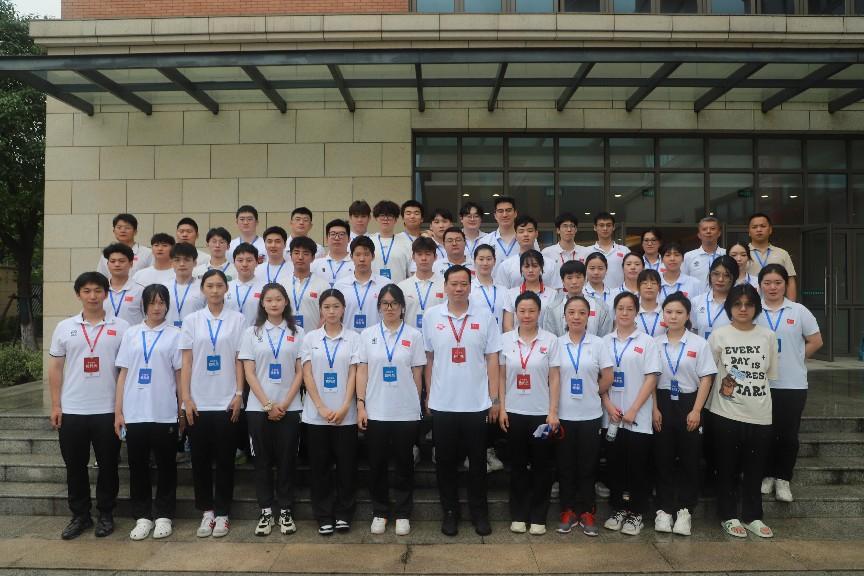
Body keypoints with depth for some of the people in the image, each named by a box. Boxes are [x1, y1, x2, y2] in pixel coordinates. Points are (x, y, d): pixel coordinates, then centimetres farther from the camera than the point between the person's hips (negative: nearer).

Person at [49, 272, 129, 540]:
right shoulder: (65, 327, 5)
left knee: (108, 465, 7)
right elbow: (55, 368, 7)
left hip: (108, 410, -2)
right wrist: (55, 405, 1)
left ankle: (106, 514, 21)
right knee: (75, 466, 10)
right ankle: (80, 515, 24)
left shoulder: (121, 327, -1)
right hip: (72, 410, 2)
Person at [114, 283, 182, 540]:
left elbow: (179, 374, 2)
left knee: (165, 465, 6)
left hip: (164, 413, -2)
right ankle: (142, 517, 20)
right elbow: (123, 374, 8)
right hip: (134, 413, 2)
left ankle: (163, 516, 17)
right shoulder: (131, 334, 8)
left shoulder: (175, 334, 2)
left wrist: (183, 408, -2)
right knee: (138, 466, 8)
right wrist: (118, 411, 3)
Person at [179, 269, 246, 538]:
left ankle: (222, 513, 16)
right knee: (200, 459, 7)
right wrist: (186, 399, -4)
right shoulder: (191, 320, 5)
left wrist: (239, 395, -6)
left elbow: (240, 361, 1)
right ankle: (207, 511, 20)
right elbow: (186, 362, 3)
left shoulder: (237, 320, 2)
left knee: (224, 459, 5)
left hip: (226, 402, -1)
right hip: (197, 402, 1)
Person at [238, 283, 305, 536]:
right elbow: (249, 373, -1)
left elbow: (300, 372, 1)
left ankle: (285, 511, 16)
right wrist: (268, 405, -9)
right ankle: (266, 512, 17)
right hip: (259, 408, 0)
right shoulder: (251, 333, 4)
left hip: (289, 407, 0)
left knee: (287, 460, 4)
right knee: (263, 460, 6)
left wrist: (284, 404, -9)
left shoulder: (297, 333, 3)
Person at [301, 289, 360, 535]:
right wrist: (322, 408, -10)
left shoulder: (353, 338, 2)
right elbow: (307, 375, 0)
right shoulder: (310, 338, 4)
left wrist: (344, 408, -11)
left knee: (346, 465, 5)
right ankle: (324, 517, 18)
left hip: (345, 414, -1)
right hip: (316, 413, 1)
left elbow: (353, 374, -2)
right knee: (320, 466, 7)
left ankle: (343, 514, 19)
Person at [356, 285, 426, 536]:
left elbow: (417, 374, 4)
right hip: (375, 411, 1)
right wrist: (360, 404, -3)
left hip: (406, 412, -1)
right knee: (377, 464, 9)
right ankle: (380, 512, 24)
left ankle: (402, 514, 21)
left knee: (404, 464, 8)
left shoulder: (414, 335, 0)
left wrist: (416, 403, 5)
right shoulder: (368, 335, 3)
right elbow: (362, 372, 3)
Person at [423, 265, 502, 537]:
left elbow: (492, 359, 1)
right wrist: (428, 396, 6)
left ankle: (479, 512, 25)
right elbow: (428, 359, 6)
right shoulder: (431, 316, 0)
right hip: (442, 403, 1)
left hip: (477, 403, 0)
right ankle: (450, 511, 25)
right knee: (446, 460, 10)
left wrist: (495, 399, -2)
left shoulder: (484, 316, -1)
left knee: (477, 460, 9)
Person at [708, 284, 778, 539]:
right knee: (727, 468, 7)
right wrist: (723, 385, -4)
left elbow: (771, 374, 10)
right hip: (726, 413, -2)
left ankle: (752, 517, 25)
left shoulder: (768, 336, 5)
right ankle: (729, 516, 20)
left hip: (760, 414, 2)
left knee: (755, 469, 11)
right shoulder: (719, 335, -2)